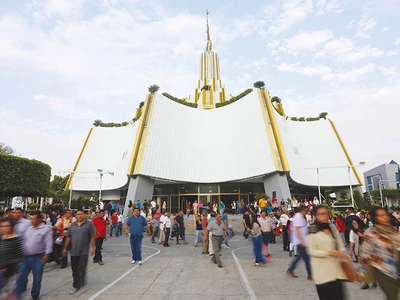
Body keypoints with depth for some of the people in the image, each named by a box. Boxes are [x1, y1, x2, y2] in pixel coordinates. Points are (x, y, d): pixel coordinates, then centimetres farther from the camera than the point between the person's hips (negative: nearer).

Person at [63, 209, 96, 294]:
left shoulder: (89, 224, -5)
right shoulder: (73, 225, 9)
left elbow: (93, 236, -7)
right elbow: (68, 237, 13)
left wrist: (92, 247, -12)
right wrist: (65, 248, 11)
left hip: (84, 251, -4)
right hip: (74, 251, 5)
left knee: (82, 269, -3)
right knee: (75, 270, 11)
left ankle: (82, 283, 21)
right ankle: (76, 286, 25)